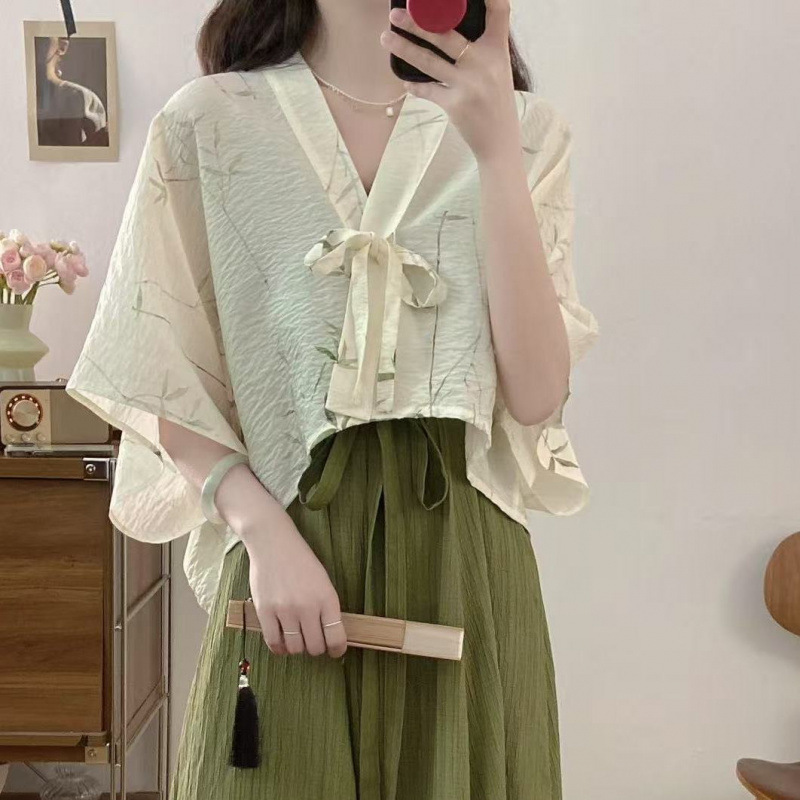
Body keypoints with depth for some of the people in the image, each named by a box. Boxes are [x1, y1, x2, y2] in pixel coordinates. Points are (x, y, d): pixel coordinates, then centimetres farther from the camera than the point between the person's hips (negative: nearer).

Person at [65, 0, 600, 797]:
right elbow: (167, 384, 1)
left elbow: (535, 393, -8)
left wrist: (495, 148, -15)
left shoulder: (523, 127, 3)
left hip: (465, 556, 2)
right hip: (289, 539, -1)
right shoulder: (208, 123, 0)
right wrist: (267, 534, -14)